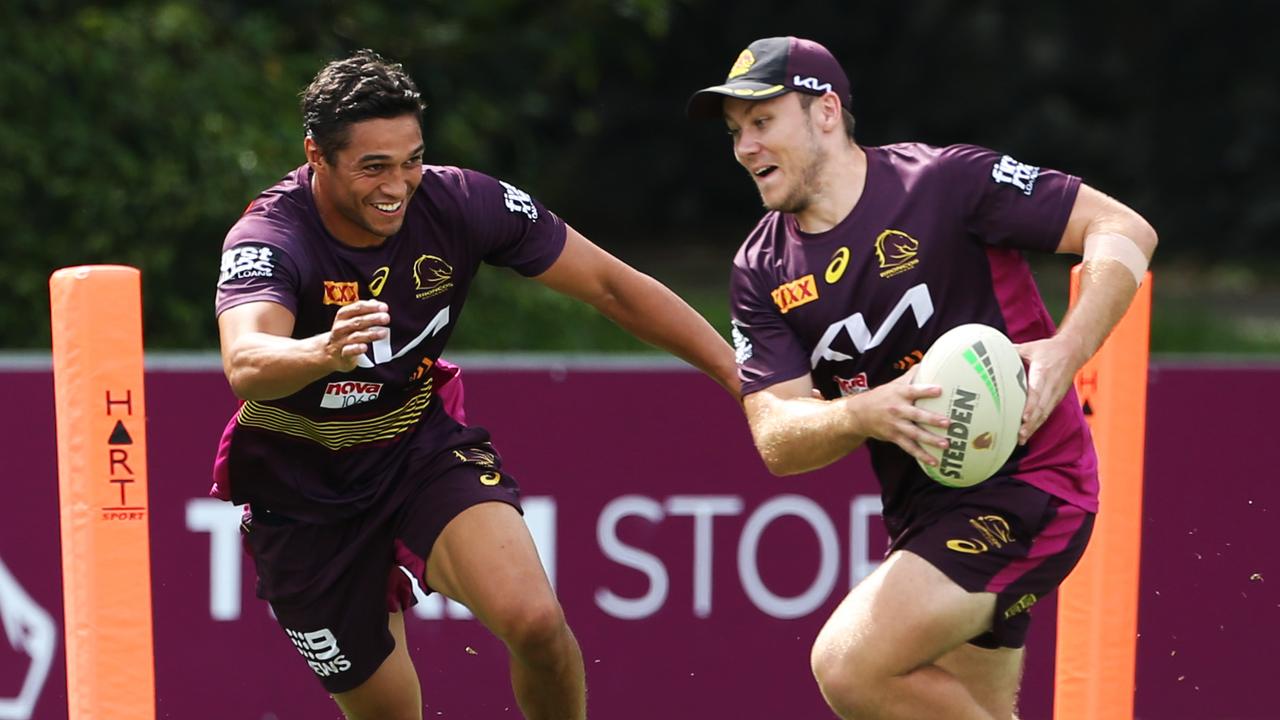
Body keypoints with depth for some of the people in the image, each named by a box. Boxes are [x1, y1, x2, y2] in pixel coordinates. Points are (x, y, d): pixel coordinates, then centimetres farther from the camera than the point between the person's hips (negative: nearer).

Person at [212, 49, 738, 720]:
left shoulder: (459, 202, -17)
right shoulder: (268, 238, -27)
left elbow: (612, 286, -8)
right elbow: (244, 364, -47)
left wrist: (744, 377, -11)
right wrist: (324, 351, -70)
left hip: (421, 443, 2)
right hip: (304, 489, -2)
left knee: (535, 621, -23)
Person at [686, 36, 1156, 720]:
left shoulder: (944, 181, -11)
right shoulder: (762, 272, 5)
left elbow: (1125, 230, -10)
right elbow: (775, 440, -3)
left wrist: (1066, 351, -24)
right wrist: (864, 414, -24)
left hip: (1025, 485, -8)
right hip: (922, 511, 8)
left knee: (849, 665, -23)